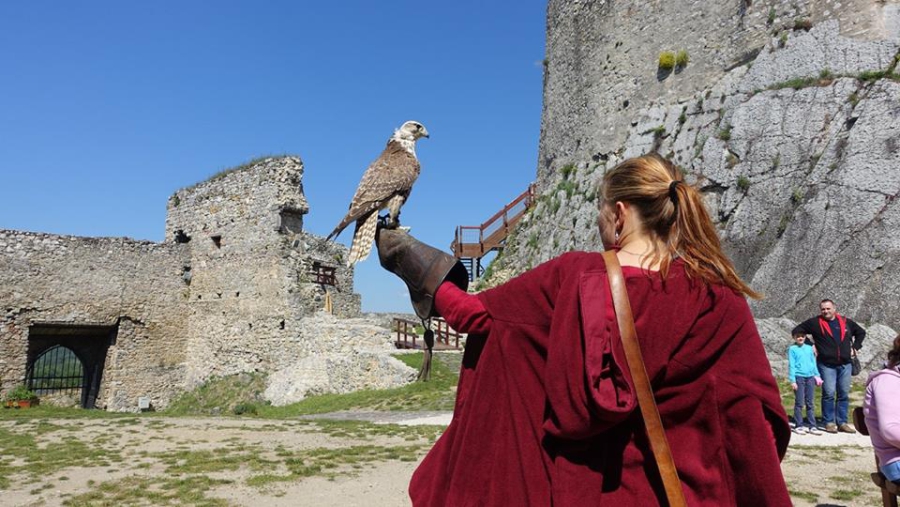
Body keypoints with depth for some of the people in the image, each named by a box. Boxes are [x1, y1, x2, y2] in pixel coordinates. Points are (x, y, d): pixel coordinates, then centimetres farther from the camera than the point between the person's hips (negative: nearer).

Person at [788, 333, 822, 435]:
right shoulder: (792, 349, 0)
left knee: (810, 403, 8)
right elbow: (791, 365, -3)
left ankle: (812, 426, 11)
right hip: (799, 377, -4)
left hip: (810, 377, 4)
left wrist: (817, 376, 13)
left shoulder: (809, 348, 11)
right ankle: (799, 425, 5)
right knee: (799, 403, -1)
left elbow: (813, 363, 17)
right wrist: (792, 380, -8)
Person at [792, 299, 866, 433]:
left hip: (845, 364, 4)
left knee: (844, 395, 6)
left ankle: (842, 423, 13)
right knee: (829, 394, -6)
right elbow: (796, 331, 1)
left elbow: (861, 332, 25)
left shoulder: (846, 322, 10)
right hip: (826, 365, -4)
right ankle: (829, 422, 2)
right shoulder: (814, 323, -1)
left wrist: (855, 347, 13)